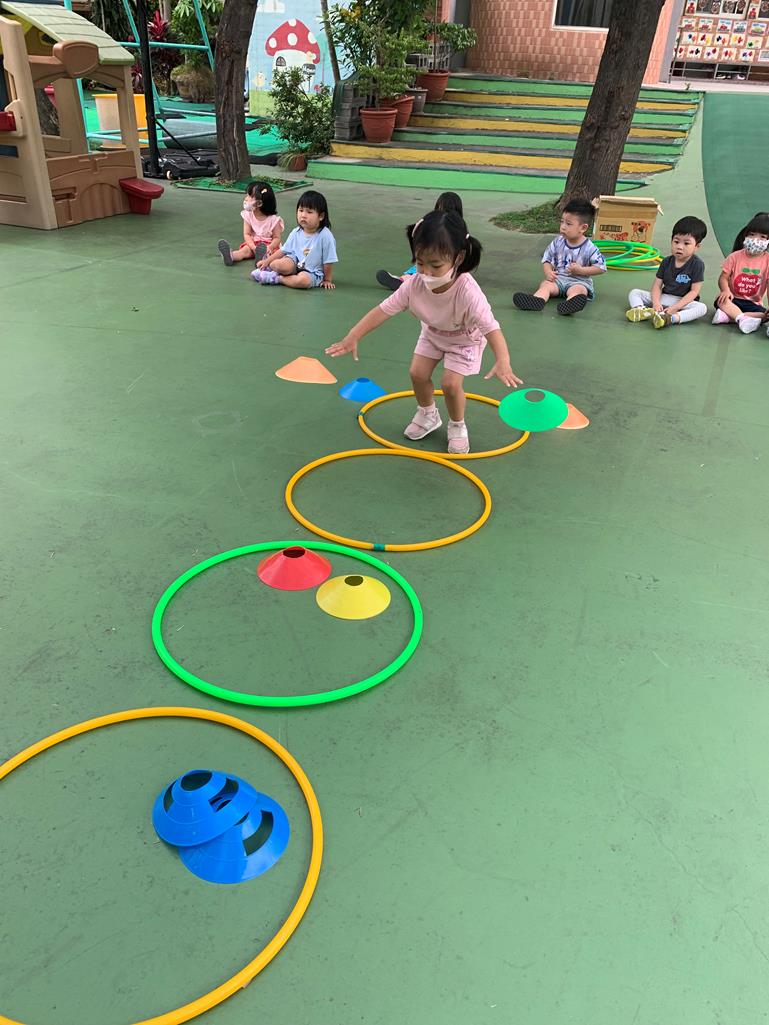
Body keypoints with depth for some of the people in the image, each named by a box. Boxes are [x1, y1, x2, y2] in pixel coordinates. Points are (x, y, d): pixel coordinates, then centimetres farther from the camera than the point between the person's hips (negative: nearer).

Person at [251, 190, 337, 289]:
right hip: (295, 262, 3)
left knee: (303, 280, -39)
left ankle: (277, 278, -17)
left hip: (312, 272, -3)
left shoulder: (325, 236, -17)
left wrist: (327, 280, -5)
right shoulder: (296, 232, -1)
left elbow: (328, 261, -10)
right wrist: (267, 261, 6)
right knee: (279, 264, -31)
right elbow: (283, 250, 9)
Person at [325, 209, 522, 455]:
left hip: (465, 340, -4)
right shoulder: (414, 285, -31)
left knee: (450, 384, -14)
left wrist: (503, 362, -65)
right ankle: (427, 415, 30)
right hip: (433, 334, 5)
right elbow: (383, 310, -26)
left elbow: (491, 328, -48)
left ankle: (457, 427, 16)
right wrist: (352, 337, -34)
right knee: (418, 373, 0)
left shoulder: (468, 292, -43)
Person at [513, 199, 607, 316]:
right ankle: (536, 300, -57)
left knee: (578, 290, -36)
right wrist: (548, 272, -9)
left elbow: (601, 268, -4)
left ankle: (569, 304, -70)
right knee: (545, 284, -24)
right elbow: (547, 259, 12)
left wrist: (581, 270, -14)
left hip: (578, 281, -4)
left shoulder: (589, 248, -8)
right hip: (558, 278, 4)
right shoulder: (557, 242, 4)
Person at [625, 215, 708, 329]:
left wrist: (675, 307, -24)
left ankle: (672, 318, -55)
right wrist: (655, 302, -21)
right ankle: (640, 310, -39)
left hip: (685, 301, -4)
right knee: (634, 292, -6)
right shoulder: (667, 261, 4)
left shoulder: (697, 264, -9)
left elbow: (694, 291, -13)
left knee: (702, 308, -35)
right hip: (663, 298, 4)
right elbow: (657, 285, 0)